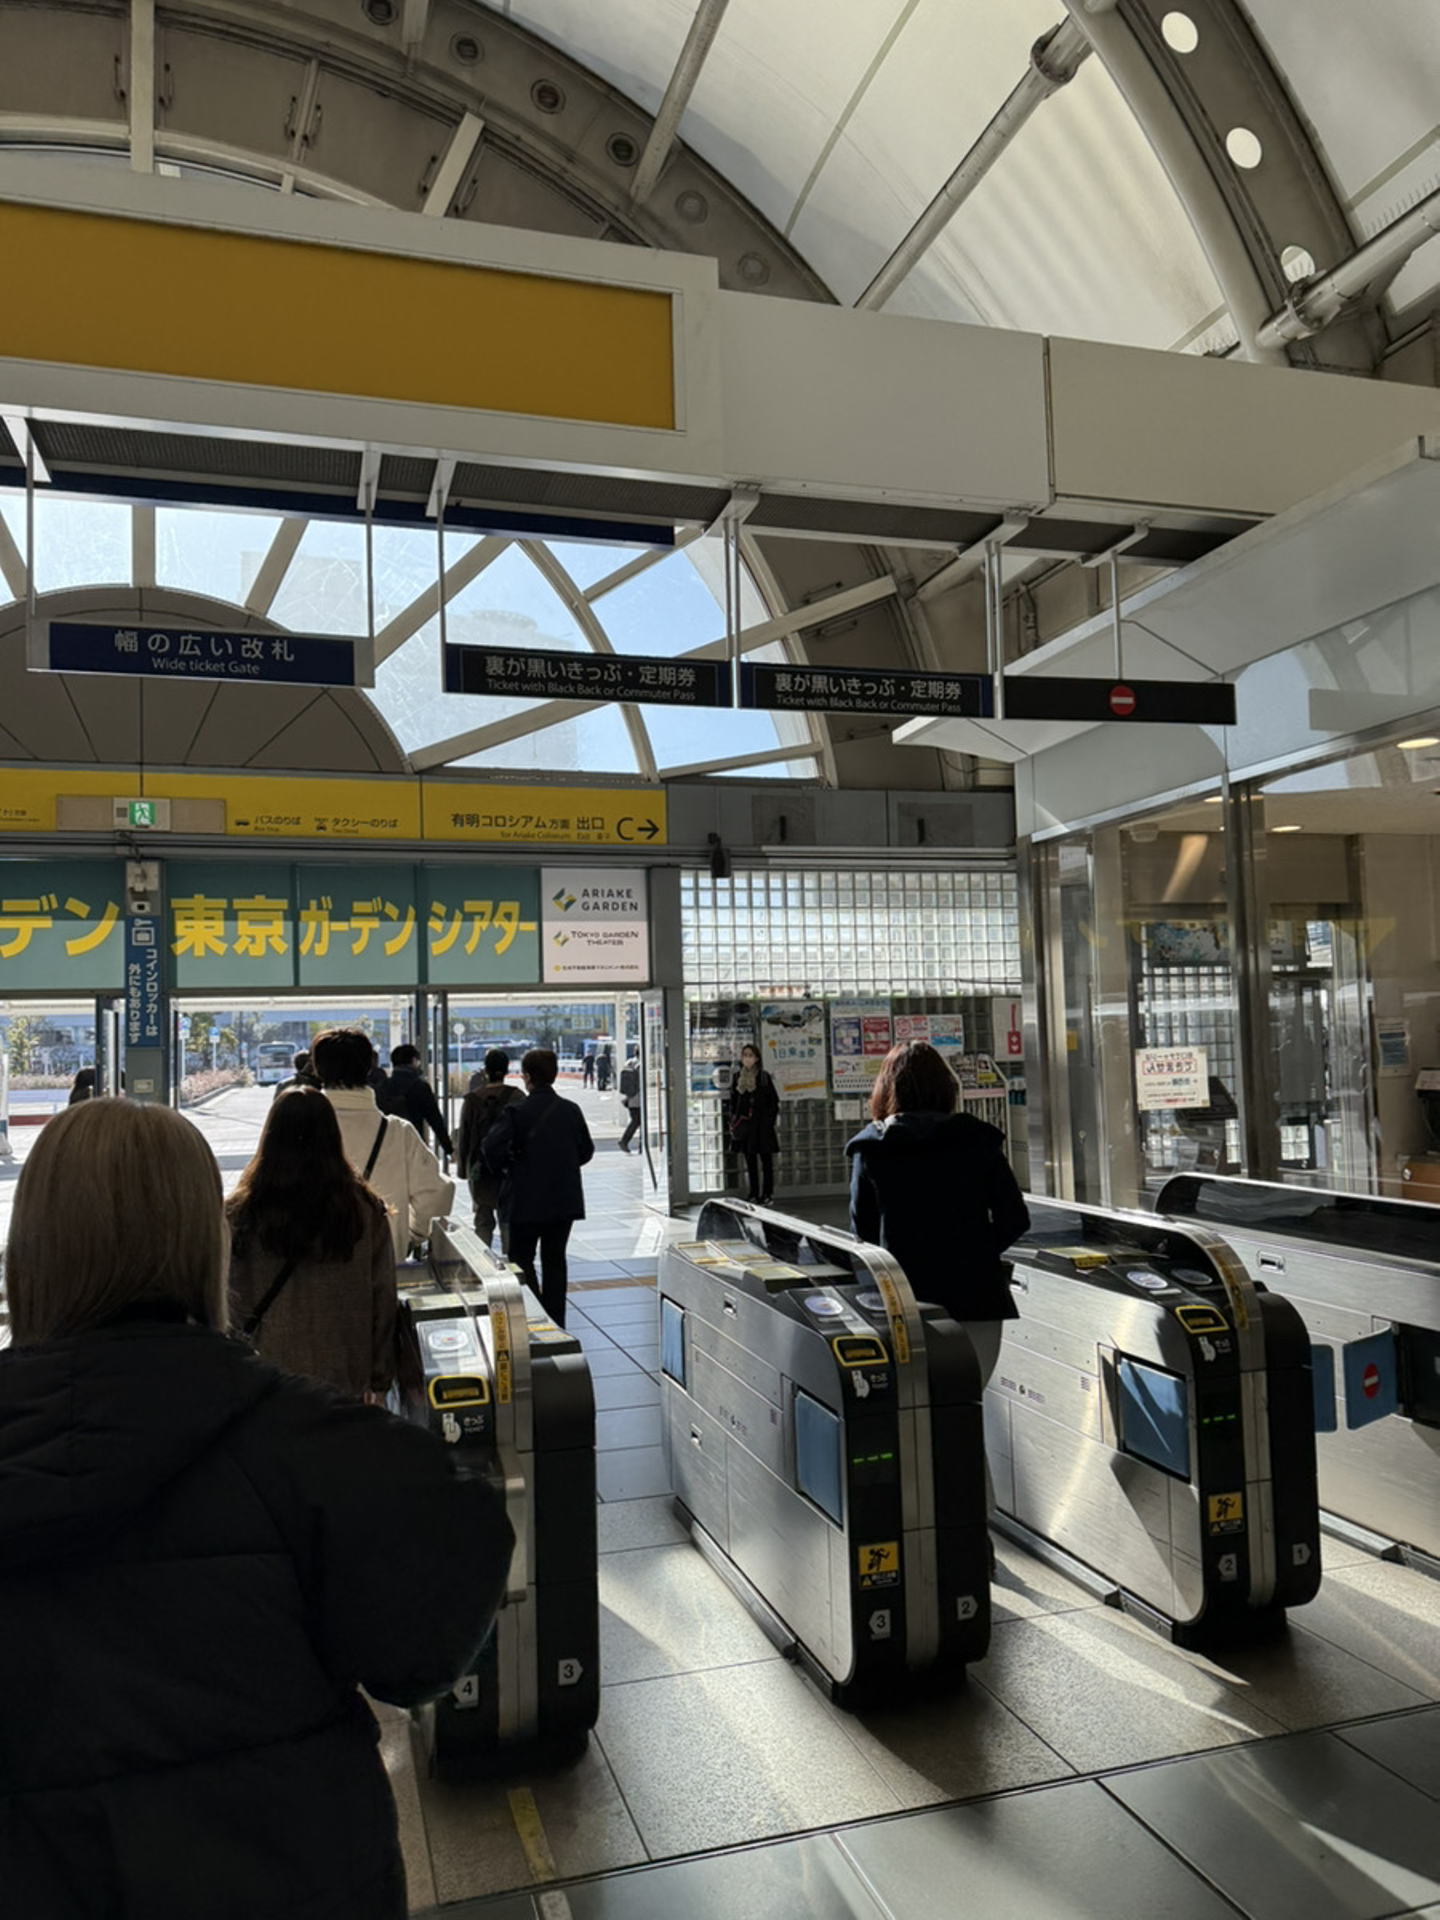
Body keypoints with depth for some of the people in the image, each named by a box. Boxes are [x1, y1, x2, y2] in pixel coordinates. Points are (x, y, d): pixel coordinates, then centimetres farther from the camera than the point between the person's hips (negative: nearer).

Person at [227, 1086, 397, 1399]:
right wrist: (380, 1382, 11)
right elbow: (384, 1304, -1)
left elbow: (232, 1307, -4)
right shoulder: (367, 1212, -6)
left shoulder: (240, 1215, -10)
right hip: (345, 1383, 1)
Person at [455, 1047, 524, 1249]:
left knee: (483, 1220, 10)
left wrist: (463, 1168, 11)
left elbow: (463, 1136, 1)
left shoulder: (472, 1099, -5)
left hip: (481, 1171, 1)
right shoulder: (517, 1097, -7)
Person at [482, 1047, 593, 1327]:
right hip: (564, 1198, 4)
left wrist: (502, 1167, -2)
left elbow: (492, 1147, -21)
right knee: (555, 1259, 12)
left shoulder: (517, 1112, -14)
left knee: (521, 1259, 10)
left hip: (526, 1199, -4)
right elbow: (586, 1151, 7)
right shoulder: (571, 1110, -1)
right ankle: (555, 1322, 14)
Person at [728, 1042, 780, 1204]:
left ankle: (767, 1194, 6)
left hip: (762, 1124, -4)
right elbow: (733, 1101, 14)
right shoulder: (737, 1077, 9)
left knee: (766, 1159, 0)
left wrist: (769, 1121, -8)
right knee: (750, 1160, 8)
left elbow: (773, 1101, -1)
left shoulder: (764, 1077, -2)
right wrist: (732, 1120, 6)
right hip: (744, 1124, 4)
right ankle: (753, 1193, 15)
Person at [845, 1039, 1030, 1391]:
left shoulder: (869, 1148, -1)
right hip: (976, 1300, 1)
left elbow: (861, 1230, 2)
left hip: (903, 1305, 0)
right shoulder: (977, 1140, 1)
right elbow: (1014, 1218, 2)